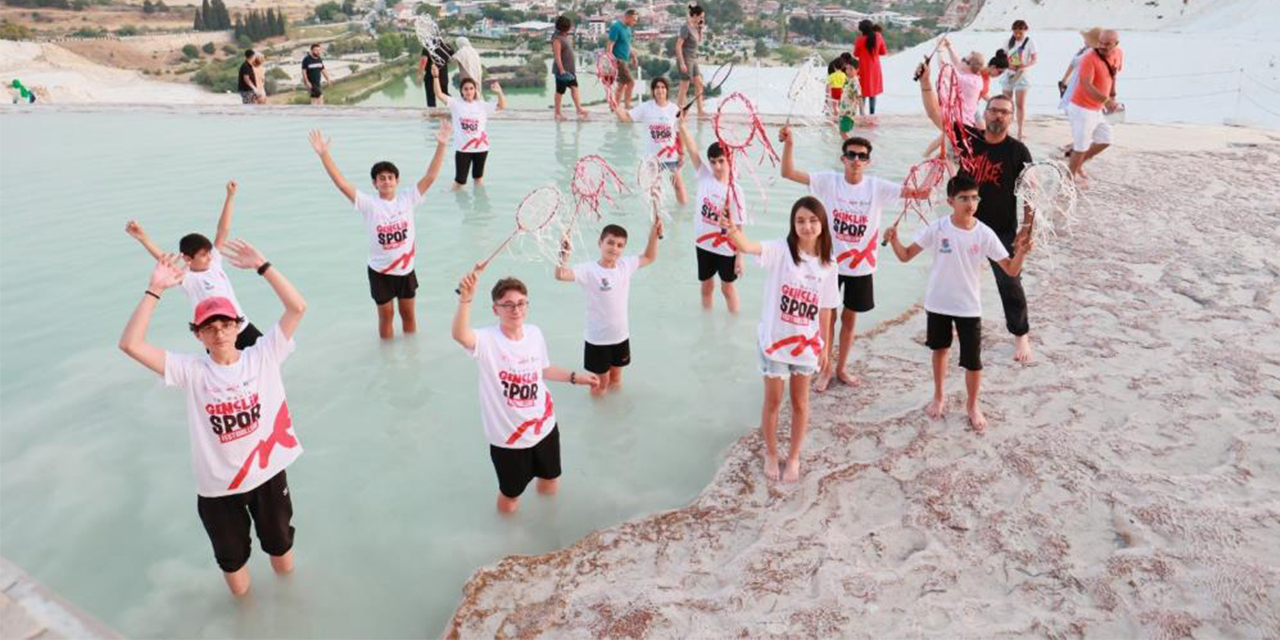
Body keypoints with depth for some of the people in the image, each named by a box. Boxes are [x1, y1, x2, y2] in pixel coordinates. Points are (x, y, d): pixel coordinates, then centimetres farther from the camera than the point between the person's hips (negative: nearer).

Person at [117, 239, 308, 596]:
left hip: (268, 473, 0)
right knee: (238, 586, 17)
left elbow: (297, 308, -18)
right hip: (217, 487, 0)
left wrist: (262, 266, -22)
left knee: (284, 564, 21)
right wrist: (155, 290, -20)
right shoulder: (190, 372, -9)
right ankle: (236, 548, 50)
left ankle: (274, 544, 55)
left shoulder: (262, 357, -8)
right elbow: (130, 344, -18)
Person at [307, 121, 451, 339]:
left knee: (408, 313, 18)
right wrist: (323, 154, -30)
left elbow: (430, 176, -12)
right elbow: (341, 183, -20)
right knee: (386, 315, 13)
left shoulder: (407, 199, -7)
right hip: (380, 271, -2)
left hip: (406, 268, 2)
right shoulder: (368, 204, -12)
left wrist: (441, 146, -21)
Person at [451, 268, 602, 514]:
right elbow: (460, 335, -48)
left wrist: (576, 377, 13)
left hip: (544, 425, 5)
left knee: (550, 482, 26)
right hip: (508, 436, -5)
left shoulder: (534, 333, -6)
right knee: (510, 497, 14)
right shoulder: (487, 340, -24)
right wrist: (465, 299, -63)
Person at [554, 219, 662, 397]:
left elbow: (649, 257, 14)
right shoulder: (589, 270, -20)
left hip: (621, 335, 5)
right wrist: (564, 255, -48)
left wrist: (654, 234, 3)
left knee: (615, 381, 22)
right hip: (597, 339, -5)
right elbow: (561, 275, -34)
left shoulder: (626, 265, -3)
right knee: (600, 385, 11)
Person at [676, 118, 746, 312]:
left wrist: (740, 256, -12)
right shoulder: (704, 176, -6)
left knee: (727, 287, 12)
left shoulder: (735, 190, -15)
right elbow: (692, 150, -18)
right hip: (703, 243, 3)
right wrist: (682, 126, -31)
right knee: (706, 285, 18)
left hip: (726, 248, -3)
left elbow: (738, 226, -13)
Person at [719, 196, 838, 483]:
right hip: (774, 340, -3)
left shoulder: (828, 264, -3)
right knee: (773, 401, 12)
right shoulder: (780, 250, -15)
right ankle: (771, 454, 33)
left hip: (806, 343, 3)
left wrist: (825, 347, 7)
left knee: (800, 402, 15)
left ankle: (794, 457, 34)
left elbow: (825, 309, 4)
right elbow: (750, 247, -36)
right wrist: (734, 232, -58)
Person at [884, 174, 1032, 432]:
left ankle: (972, 406, 27)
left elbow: (1011, 270, -11)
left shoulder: (984, 234, -12)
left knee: (973, 361, 3)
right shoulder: (937, 228, -12)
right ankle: (939, 397, 41)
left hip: (969, 307, -1)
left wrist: (1021, 251, -31)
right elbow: (906, 256, -9)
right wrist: (894, 239, -28)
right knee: (940, 349, 19)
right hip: (937, 303, 1)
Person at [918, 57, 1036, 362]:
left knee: (1009, 283, 2)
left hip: (1002, 230, -3)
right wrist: (925, 81, -15)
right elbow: (935, 114, -5)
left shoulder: (1017, 151, -9)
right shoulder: (968, 137, -3)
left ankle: (1021, 336, 18)